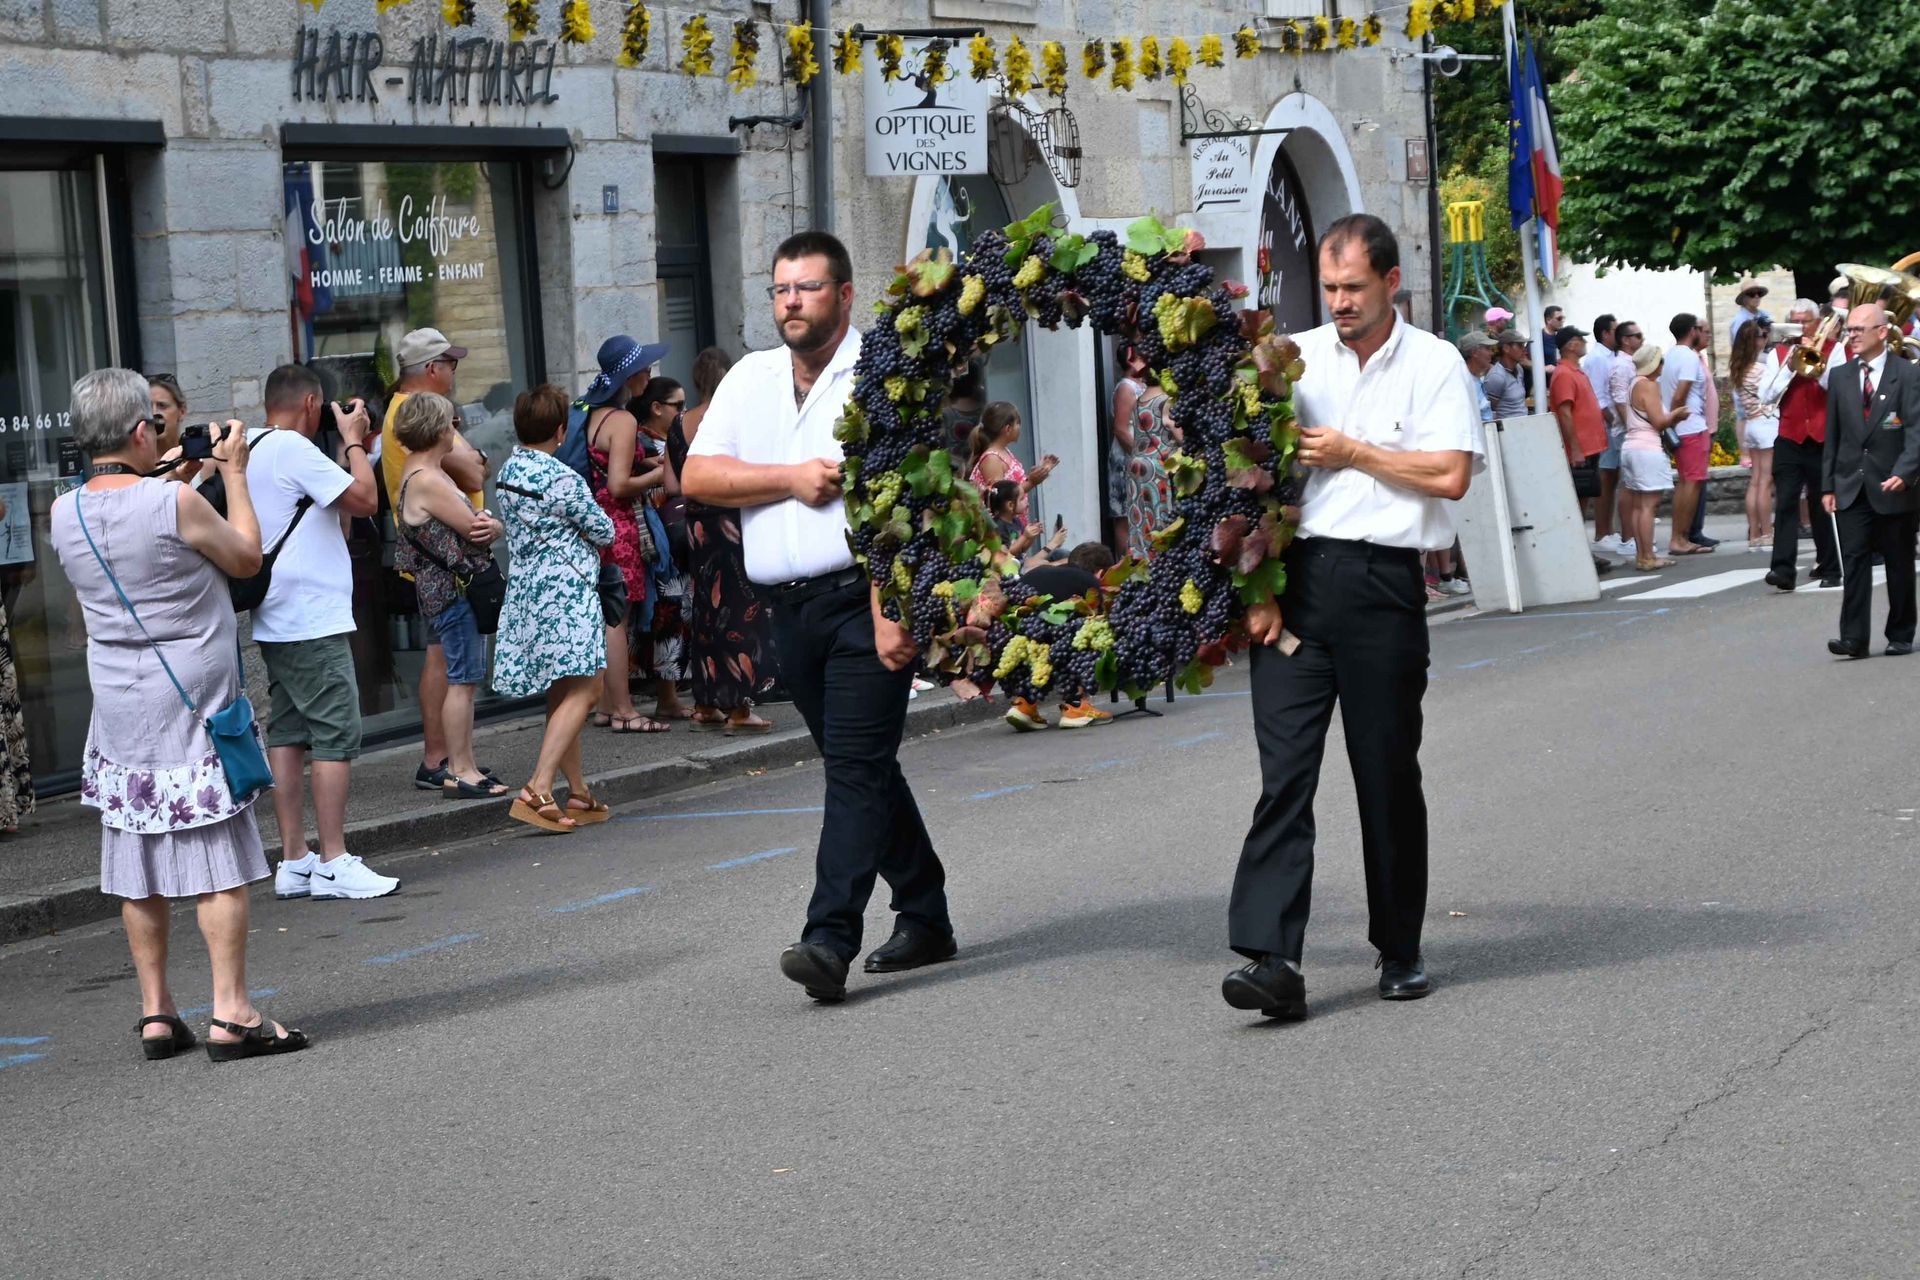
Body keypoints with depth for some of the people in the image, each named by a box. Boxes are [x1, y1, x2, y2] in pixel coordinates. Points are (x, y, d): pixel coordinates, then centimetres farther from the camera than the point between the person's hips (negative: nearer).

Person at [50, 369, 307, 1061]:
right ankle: (231, 1015, -4)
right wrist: (232, 470, 8)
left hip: (118, 706, 6)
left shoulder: (65, 513, 1)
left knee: (137, 864, 11)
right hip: (195, 703, -6)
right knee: (218, 859, -2)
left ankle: (156, 1011, 15)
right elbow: (247, 556, -1)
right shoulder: (176, 504, -17)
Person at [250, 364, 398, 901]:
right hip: (314, 621, -10)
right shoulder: (294, 449, -14)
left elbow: (332, 504, 22)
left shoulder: (255, 450, 15)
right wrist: (353, 441, 0)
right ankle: (334, 863, -7)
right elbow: (365, 500, -13)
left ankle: (294, 862, 12)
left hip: (276, 624, 10)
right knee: (336, 736, -7)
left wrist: (348, 449, 18)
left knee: (287, 735, 10)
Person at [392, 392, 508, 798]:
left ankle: (462, 767, 18)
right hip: (452, 590, -10)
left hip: (458, 589, 10)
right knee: (463, 680, -7)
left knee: (466, 679, 13)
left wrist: (488, 525, -11)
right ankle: (461, 771, -3)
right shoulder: (426, 481, -17)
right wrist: (491, 526, 6)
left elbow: (480, 526, 12)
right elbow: (475, 529, -17)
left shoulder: (429, 473, 15)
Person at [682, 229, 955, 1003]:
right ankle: (924, 918, 25)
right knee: (863, 768, 14)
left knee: (857, 767, -12)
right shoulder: (750, 380, 14)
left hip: (865, 597, -7)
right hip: (791, 607, 7)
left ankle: (831, 940, -17)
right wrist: (791, 479, -6)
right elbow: (697, 476, 7)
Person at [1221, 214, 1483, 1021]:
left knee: (1389, 773, 6)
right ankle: (1270, 957, -13)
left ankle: (1399, 951, 21)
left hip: (1383, 582, -1)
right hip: (1297, 574, 1)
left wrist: (1352, 453, -2)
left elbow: (1449, 474, -6)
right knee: (1284, 770, -8)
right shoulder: (1295, 358, 11)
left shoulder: (1433, 364, 5)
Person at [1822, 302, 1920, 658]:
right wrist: (1828, 485, 7)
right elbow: (1832, 436, 11)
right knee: (1853, 562, -7)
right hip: (1851, 488, 2)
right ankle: (1853, 638, -11)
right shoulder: (1839, 377, 9)